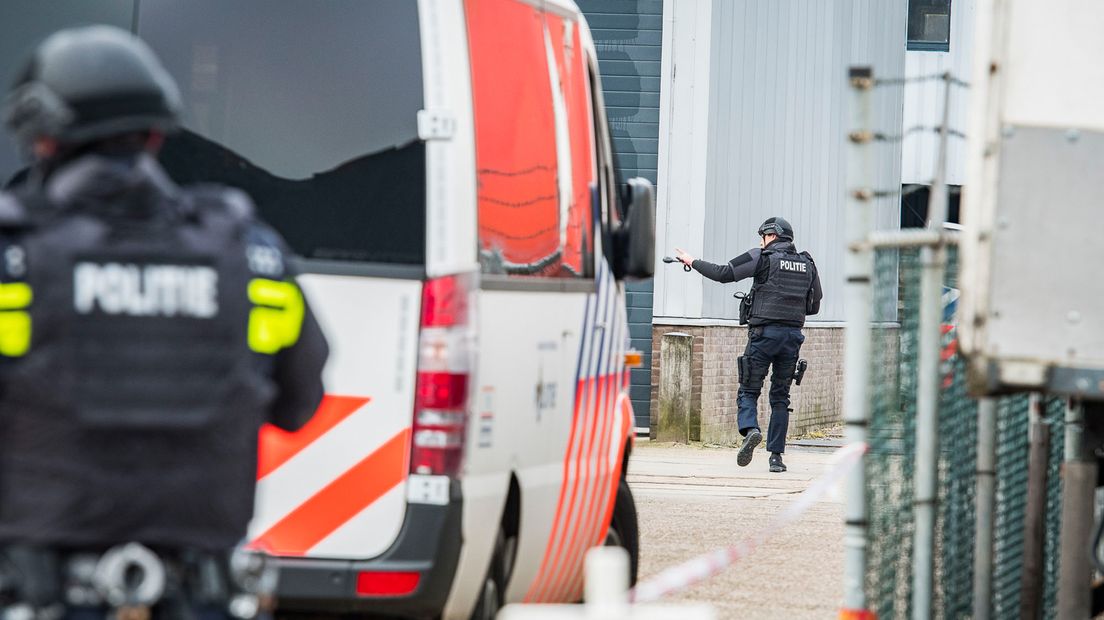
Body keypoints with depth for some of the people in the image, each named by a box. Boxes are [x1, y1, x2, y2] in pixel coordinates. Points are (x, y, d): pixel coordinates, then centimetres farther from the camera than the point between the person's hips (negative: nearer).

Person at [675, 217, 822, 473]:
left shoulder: (763, 257, -3)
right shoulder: (807, 264, 12)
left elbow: (723, 274, -3)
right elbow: (814, 306, 19)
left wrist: (692, 261, 9)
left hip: (764, 332, -4)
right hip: (793, 336, 4)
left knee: (748, 390, 2)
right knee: (781, 397, 9)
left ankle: (750, 429, -26)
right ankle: (776, 455, 5)